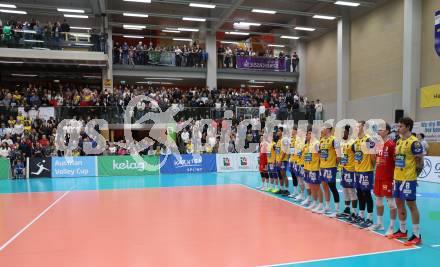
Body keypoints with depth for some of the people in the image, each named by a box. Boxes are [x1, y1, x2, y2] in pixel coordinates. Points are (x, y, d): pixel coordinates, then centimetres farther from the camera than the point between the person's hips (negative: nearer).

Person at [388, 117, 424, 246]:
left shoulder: (414, 142, -13)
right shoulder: (399, 141, 12)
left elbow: (420, 162, -12)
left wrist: (413, 176, -9)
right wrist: (396, 174, 13)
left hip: (408, 179, -8)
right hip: (397, 178, 8)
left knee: (411, 205, -2)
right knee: (399, 203, 14)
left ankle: (417, 235, 7)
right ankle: (402, 231, 27)